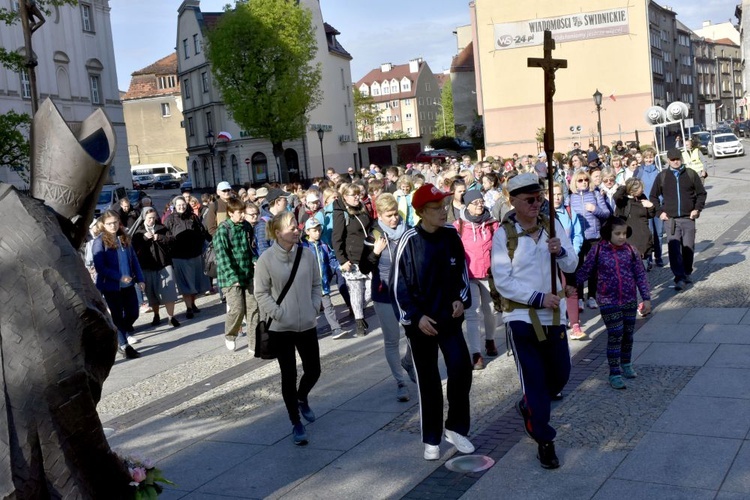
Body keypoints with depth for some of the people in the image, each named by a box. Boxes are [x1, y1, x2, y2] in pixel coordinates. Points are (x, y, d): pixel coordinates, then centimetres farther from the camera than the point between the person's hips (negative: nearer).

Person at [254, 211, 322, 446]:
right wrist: (279, 313, -14)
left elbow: (316, 285, 9)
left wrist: (314, 307, -2)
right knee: (289, 375, 4)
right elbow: (261, 292, -7)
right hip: (280, 328, -3)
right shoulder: (266, 259, -12)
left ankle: (302, 398, 43)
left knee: (313, 370, 9)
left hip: (307, 325, 3)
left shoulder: (306, 255, -1)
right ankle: (296, 424, 19)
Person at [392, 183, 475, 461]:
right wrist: (415, 317, -14)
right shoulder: (409, 241, -13)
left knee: (461, 369, -8)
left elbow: (462, 271, 12)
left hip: (449, 317, 3)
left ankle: (456, 428, 13)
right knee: (428, 381, 6)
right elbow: (399, 285, -10)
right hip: (420, 321, -3)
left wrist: (461, 299, -1)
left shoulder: (451, 236, -2)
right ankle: (431, 439, 21)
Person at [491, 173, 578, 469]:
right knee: (534, 379, -1)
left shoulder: (552, 226, 2)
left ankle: (529, 407, 42)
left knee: (561, 373, 14)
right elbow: (503, 282, -13)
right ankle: (544, 442, 13)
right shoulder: (503, 235, -10)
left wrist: (560, 251, -18)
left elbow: (571, 266, 3)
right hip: (521, 316, -5)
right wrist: (537, 298, -20)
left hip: (554, 313, 5)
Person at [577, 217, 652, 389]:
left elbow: (640, 275, 2)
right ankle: (614, 373, 4)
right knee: (615, 336, -5)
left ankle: (626, 364, 37)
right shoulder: (598, 250, -8)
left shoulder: (631, 250, -1)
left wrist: (646, 298, 1)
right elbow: (585, 271, 0)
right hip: (608, 302, -3)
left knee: (628, 334, 14)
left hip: (630, 301, 3)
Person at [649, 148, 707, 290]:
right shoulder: (662, 176, 5)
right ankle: (679, 278, -12)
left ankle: (687, 273, 26)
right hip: (670, 219, -1)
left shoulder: (691, 174, 6)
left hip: (688, 218, 1)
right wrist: (659, 212, 1)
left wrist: (697, 209, -1)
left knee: (688, 247, 7)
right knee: (674, 249, -11)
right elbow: (653, 196, 11)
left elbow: (701, 193, 11)